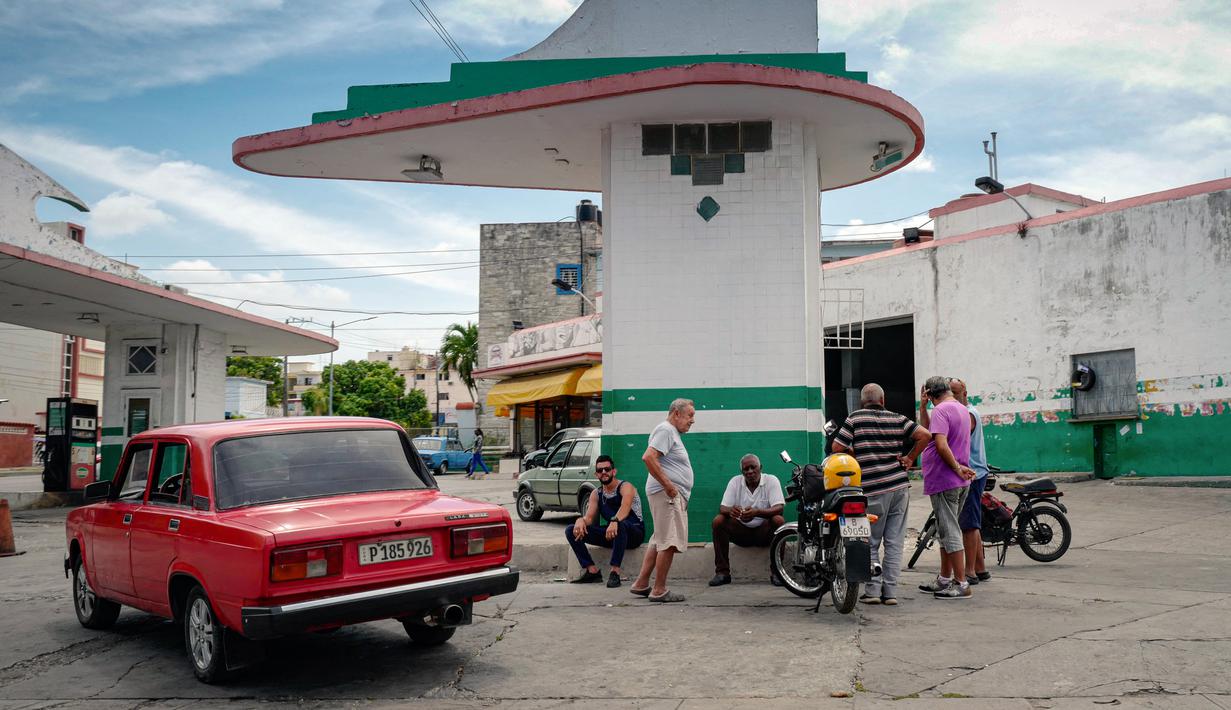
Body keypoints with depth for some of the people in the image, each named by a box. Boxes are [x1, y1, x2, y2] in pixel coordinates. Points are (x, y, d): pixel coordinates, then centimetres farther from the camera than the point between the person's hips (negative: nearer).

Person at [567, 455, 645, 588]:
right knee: (571, 531, -9)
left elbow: (625, 508, -30)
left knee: (620, 525, -42)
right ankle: (592, 571, -17)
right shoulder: (596, 493, 10)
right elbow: (589, 517, -1)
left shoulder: (625, 487, -9)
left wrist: (615, 521, -51)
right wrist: (581, 520, -26)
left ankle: (615, 572, -38)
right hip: (610, 534, 6)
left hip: (634, 533, -6)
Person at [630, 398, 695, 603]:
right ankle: (659, 590, -4)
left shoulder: (672, 433, 23)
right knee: (669, 542, -8)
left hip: (673, 494, 11)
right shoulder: (665, 430, -10)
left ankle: (641, 584, 17)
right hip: (667, 493, -11)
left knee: (659, 541, 13)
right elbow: (648, 457, -23)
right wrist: (667, 485, -21)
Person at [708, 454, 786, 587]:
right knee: (718, 521, -21)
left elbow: (779, 508, -20)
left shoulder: (771, 481, -6)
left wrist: (756, 512, -39)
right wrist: (730, 510, -33)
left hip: (764, 531, -2)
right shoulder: (735, 481, 1)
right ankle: (722, 572, -17)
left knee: (779, 520, -31)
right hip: (741, 530, 2)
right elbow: (722, 508, -6)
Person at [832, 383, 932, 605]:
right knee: (894, 543, 8)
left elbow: (837, 448, -6)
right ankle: (890, 591, 8)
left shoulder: (855, 418, -2)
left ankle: (872, 591, 4)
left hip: (873, 490, -3)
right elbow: (925, 435, 0)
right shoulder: (897, 419, 6)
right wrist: (910, 459, 8)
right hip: (900, 486, 3)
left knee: (870, 544, 8)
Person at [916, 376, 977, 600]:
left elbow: (941, 445, -26)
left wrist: (957, 468, -16)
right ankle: (944, 580, 25)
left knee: (950, 532, -6)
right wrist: (922, 407, 11)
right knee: (946, 532, 17)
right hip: (959, 482, 10)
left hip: (943, 480, -10)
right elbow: (927, 430, 19)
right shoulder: (962, 409, 17)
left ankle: (961, 584, -3)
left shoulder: (941, 410, -14)